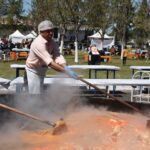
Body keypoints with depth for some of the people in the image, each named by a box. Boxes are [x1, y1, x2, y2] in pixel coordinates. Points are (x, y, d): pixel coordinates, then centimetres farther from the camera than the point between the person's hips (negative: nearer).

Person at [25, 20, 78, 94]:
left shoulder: (52, 42, -7)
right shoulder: (38, 43, -33)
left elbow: (58, 56, -21)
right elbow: (50, 62, -42)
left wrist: (65, 67, -41)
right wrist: (66, 71, -48)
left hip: (42, 70, 8)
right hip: (33, 70, -8)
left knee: (40, 92, 21)